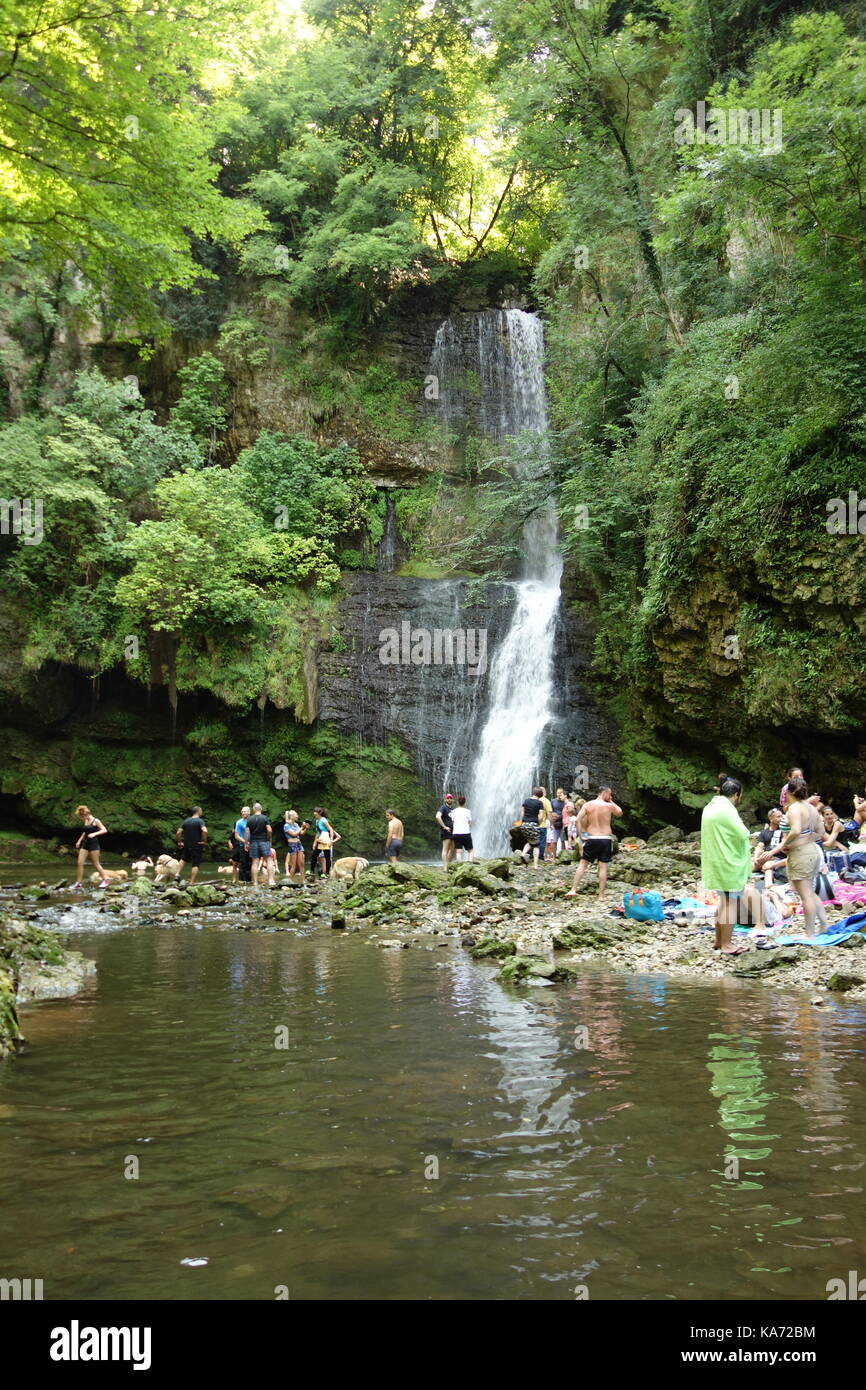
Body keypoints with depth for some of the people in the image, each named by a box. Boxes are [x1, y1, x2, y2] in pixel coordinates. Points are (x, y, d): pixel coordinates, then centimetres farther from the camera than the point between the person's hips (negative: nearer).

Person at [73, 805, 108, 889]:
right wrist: (79, 840, 23)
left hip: (93, 844, -7)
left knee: (96, 864, -2)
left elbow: (104, 830, -15)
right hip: (85, 844, 7)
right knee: (80, 863, -1)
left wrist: (94, 834, -26)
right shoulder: (86, 821, 12)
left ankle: (105, 880, 11)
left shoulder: (95, 821, -9)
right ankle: (78, 883, 3)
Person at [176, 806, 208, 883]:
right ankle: (192, 883, -1)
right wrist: (204, 841, -17)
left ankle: (177, 874, 18)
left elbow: (178, 833, 2)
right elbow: (205, 831, -30)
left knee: (184, 859, 30)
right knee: (195, 865, 1)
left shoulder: (186, 821, 5)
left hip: (186, 845, 5)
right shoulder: (200, 821, -12)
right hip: (197, 846, -5)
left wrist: (179, 842, 13)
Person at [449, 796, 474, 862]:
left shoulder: (454, 811, 4)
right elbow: (470, 824, 1)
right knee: (470, 851, 10)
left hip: (456, 834, 1)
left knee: (458, 851, -1)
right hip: (466, 833, -1)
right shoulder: (467, 811, -1)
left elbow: (452, 823, 4)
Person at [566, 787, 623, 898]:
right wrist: (611, 802, 18)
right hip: (606, 839, -1)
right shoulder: (610, 806, -3)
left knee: (583, 864, 9)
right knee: (603, 867, 4)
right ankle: (601, 895, 6)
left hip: (592, 839, 1)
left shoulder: (587, 804, 0)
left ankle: (573, 890, 1)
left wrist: (581, 835, -3)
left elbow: (578, 819, -10)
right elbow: (620, 813, 18)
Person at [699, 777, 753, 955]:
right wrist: (741, 826, 1)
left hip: (716, 862, 10)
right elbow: (742, 834, -19)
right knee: (731, 903, -3)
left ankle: (719, 940, 24)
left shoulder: (710, 807, 11)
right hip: (729, 862, -9)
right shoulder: (727, 809, -19)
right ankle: (726, 945, -1)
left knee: (724, 901, 19)